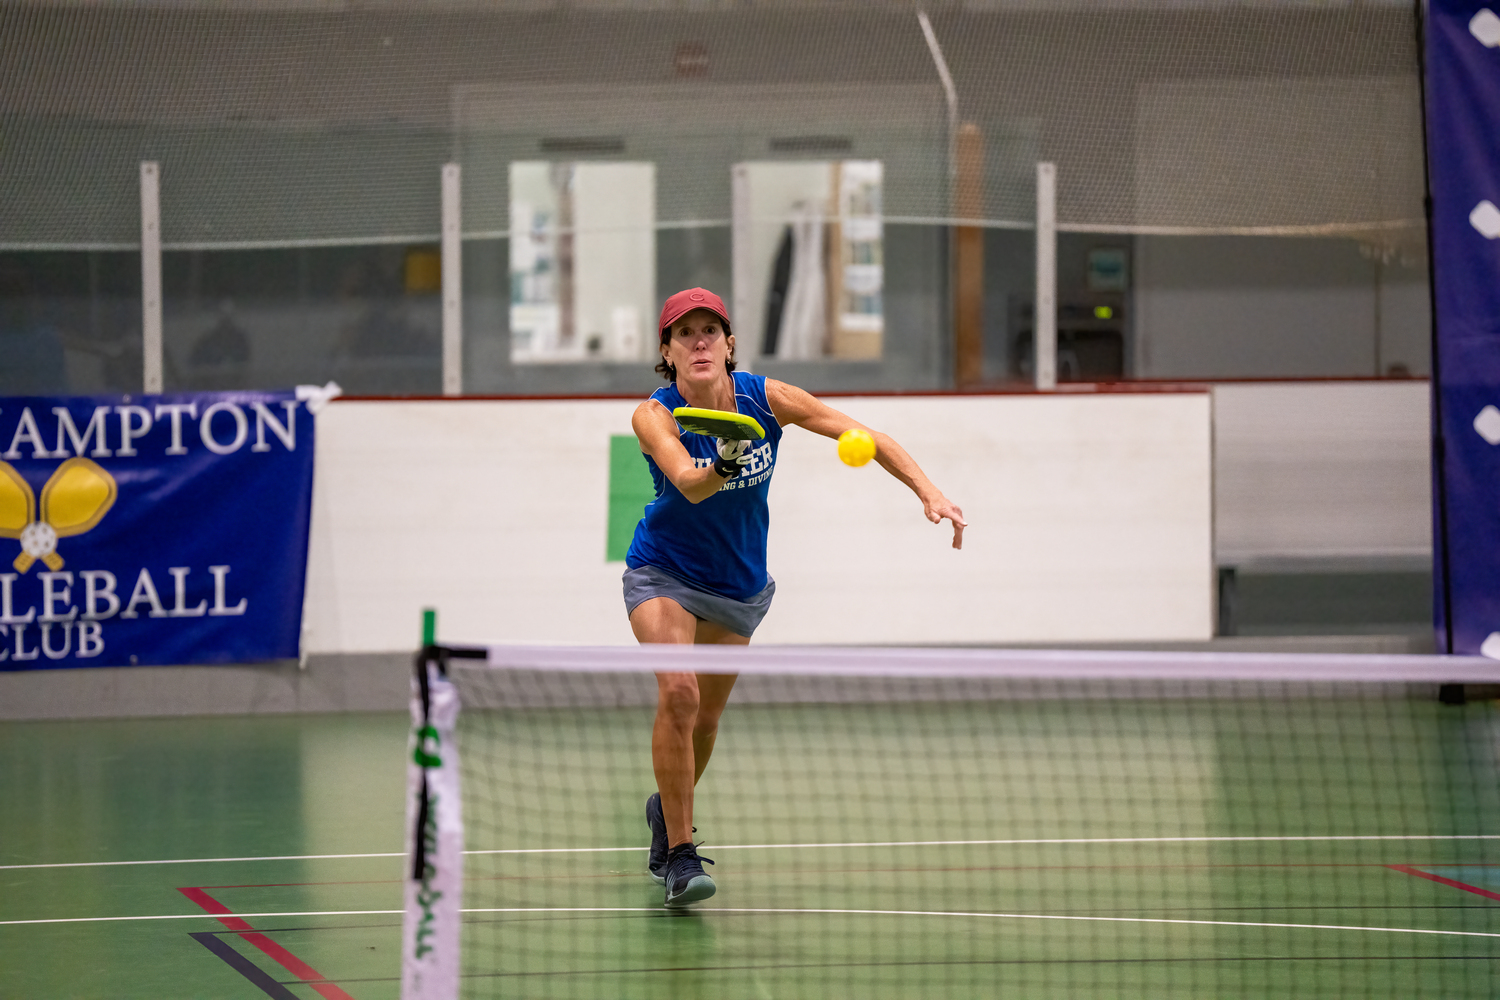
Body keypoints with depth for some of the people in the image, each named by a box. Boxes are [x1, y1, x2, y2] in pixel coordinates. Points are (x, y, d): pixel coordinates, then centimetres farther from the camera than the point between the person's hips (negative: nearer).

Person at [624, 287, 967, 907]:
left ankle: (668, 809, 44)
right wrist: (722, 467, -63)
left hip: (740, 584, 4)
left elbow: (864, 436, -11)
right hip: (663, 575, -3)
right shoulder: (654, 416, -23)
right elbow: (689, 485, -41)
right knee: (678, 694, -25)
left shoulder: (765, 399, -16)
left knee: (706, 716, 13)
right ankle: (680, 854, -16)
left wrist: (929, 493, -21)